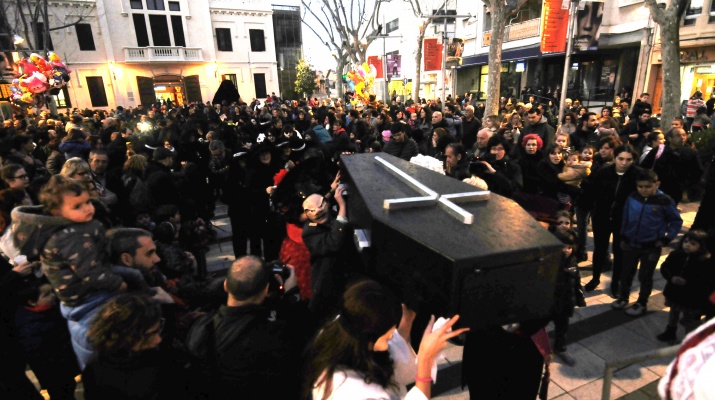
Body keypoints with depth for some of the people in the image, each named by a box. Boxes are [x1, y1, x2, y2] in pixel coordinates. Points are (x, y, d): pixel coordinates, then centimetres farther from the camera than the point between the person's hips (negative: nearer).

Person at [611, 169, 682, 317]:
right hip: (630, 244, 3)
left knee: (645, 276, 11)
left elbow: (676, 221, -3)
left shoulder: (664, 201, -15)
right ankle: (623, 297, 34)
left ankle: (642, 303, 28)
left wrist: (666, 239, -8)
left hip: (651, 247, -3)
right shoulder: (632, 198, -7)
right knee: (626, 273, 16)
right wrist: (622, 237, 7)